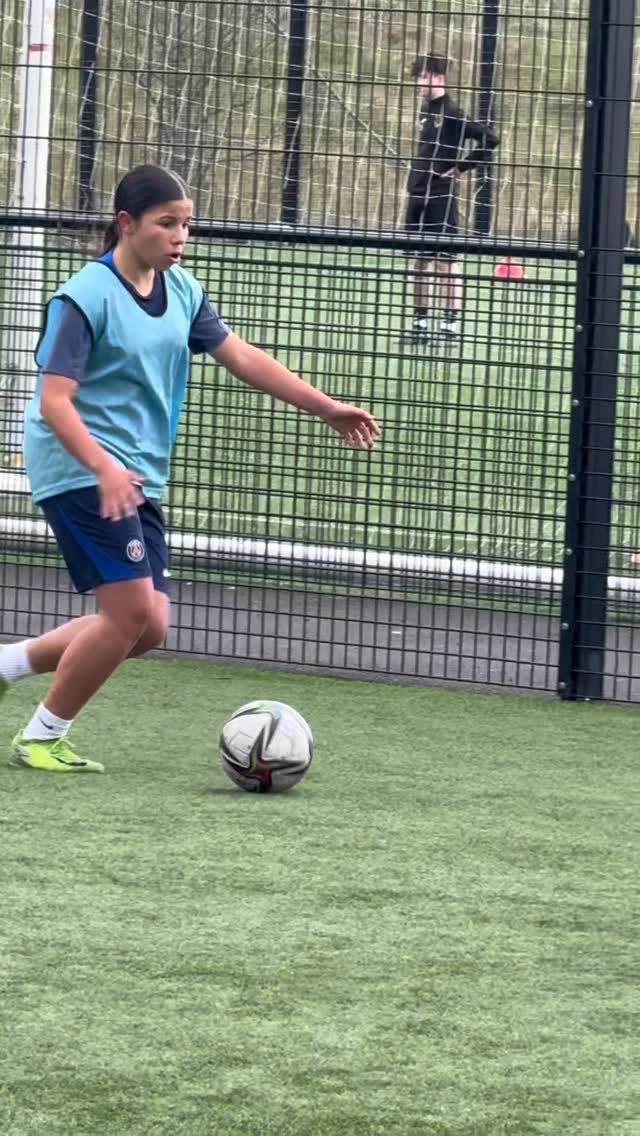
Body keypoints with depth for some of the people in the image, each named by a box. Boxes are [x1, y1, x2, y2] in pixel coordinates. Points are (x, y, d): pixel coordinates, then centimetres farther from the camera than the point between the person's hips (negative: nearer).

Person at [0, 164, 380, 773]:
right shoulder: (86, 296, -15)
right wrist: (103, 468, -34)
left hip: (138, 478, 9)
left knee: (148, 628, 4)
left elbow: (241, 357, 14)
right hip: (81, 472, -8)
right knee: (131, 610, -15)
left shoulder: (181, 290, 9)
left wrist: (326, 408, 10)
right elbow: (54, 399, -20)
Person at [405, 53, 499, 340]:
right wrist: (413, 181, 14)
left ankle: (451, 321, -6)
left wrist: (461, 167, -12)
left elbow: (489, 139, -17)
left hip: (441, 194, -8)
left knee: (446, 257, -6)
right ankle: (420, 320, 16)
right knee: (420, 257, 10)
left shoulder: (451, 113, -11)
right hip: (418, 192, 8)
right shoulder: (424, 111, 12)